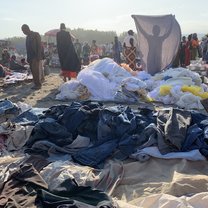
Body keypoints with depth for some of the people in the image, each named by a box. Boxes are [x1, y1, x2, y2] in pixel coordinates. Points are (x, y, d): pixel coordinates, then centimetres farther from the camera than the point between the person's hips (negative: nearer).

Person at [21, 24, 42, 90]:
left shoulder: (36, 34, -3)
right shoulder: (28, 37, 19)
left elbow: (39, 46, -10)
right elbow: (28, 47, 20)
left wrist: (38, 56, -17)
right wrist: (28, 57, 14)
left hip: (36, 56, -7)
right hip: (30, 56, 7)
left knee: (36, 70, -11)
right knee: (33, 70, 4)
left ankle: (38, 84, -6)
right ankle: (36, 84, 8)